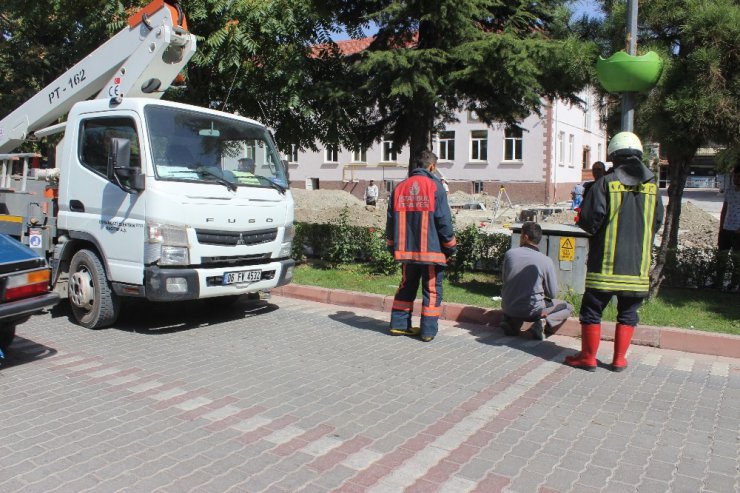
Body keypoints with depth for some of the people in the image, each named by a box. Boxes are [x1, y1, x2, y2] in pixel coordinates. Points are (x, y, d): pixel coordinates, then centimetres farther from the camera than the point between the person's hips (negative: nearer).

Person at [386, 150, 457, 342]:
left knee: (406, 287, 18)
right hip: (432, 250, -5)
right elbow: (444, 221, -10)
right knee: (432, 290, 5)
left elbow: (391, 220, 10)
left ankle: (399, 324, 21)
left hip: (407, 249, 5)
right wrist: (451, 246, 1)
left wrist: (393, 246, 19)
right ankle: (428, 330, 7)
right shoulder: (435, 187, -9)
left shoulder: (400, 188, 6)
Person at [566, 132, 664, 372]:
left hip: (606, 262, -4)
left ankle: (588, 357, 13)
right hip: (638, 263, 4)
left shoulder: (606, 183, -9)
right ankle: (619, 359, 19)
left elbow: (589, 220, -13)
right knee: (628, 313, 14)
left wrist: (594, 228, 9)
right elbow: (657, 223, 12)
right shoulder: (652, 185, 5)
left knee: (592, 309, 7)